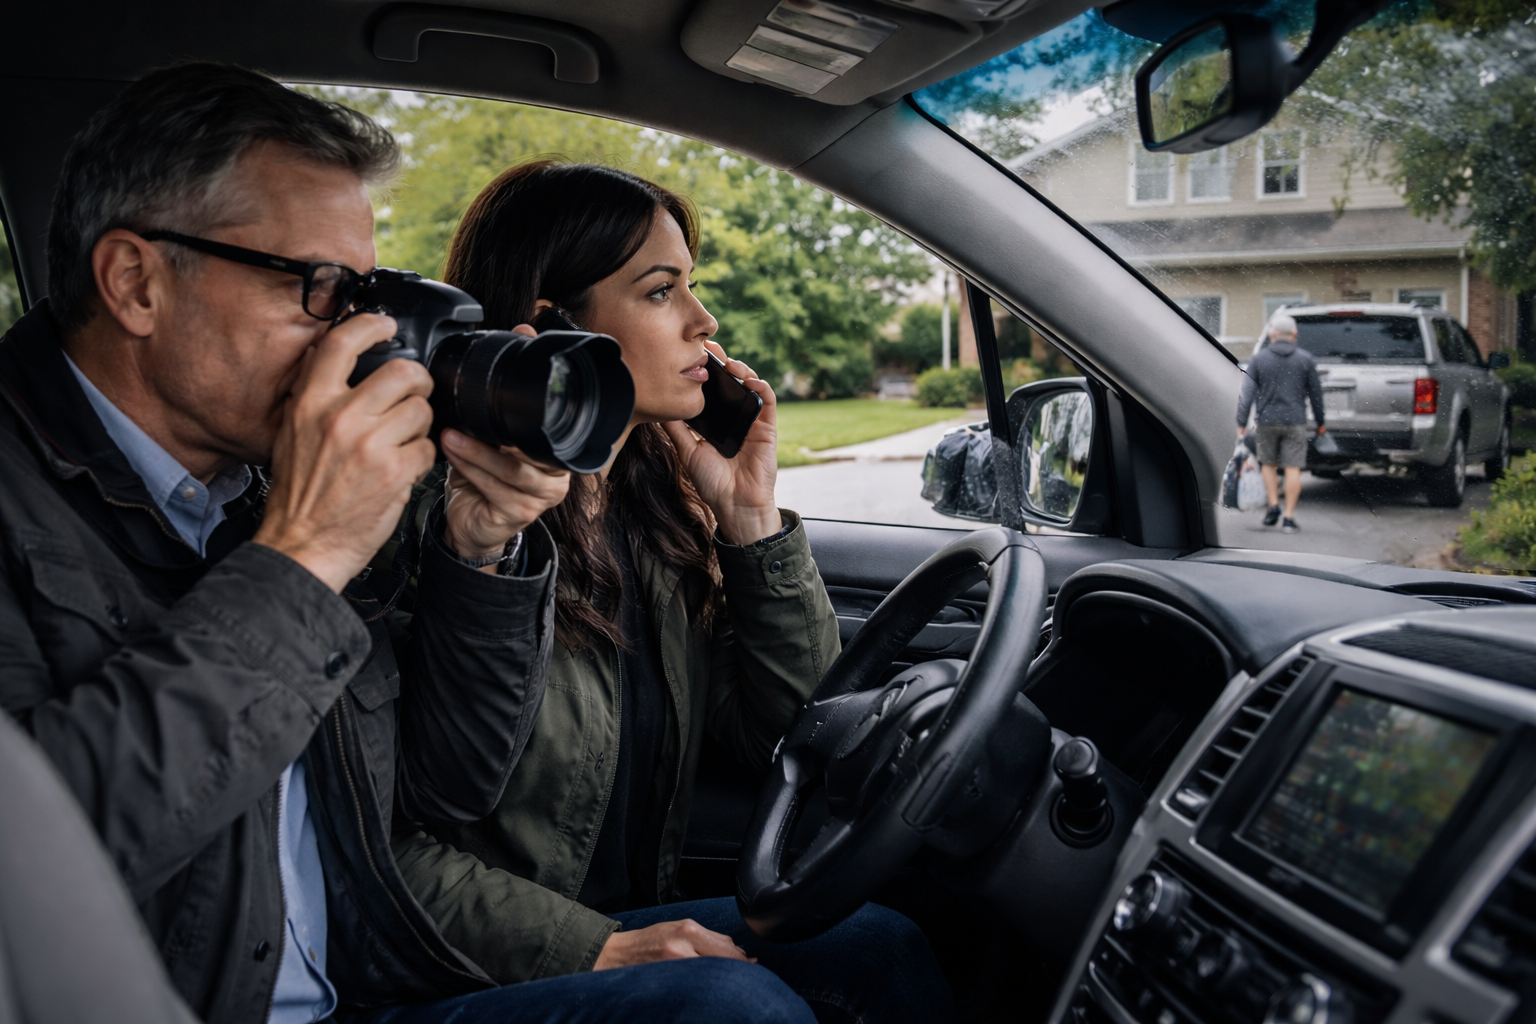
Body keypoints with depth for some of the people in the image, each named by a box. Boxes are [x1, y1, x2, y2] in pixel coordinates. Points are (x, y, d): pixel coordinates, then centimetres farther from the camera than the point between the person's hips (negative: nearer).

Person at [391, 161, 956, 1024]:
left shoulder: (656, 500, 2)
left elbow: (790, 740, 4)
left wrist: (752, 516, -5)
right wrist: (593, 949, -24)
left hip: (637, 917, 7)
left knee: (883, 946, -13)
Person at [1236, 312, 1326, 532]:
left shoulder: (1258, 358, -1)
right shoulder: (1306, 359, 2)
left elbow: (1247, 392, -4)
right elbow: (1315, 393, 6)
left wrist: (1241, 423, 0)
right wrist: (1320, 422, 16)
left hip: (1267, 420, 0)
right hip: (1295, 421, 0)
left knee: (1268, 463, 18)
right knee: (1293, 468, 0)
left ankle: (1273, 506, 9)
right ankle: (1289, 517, -1)